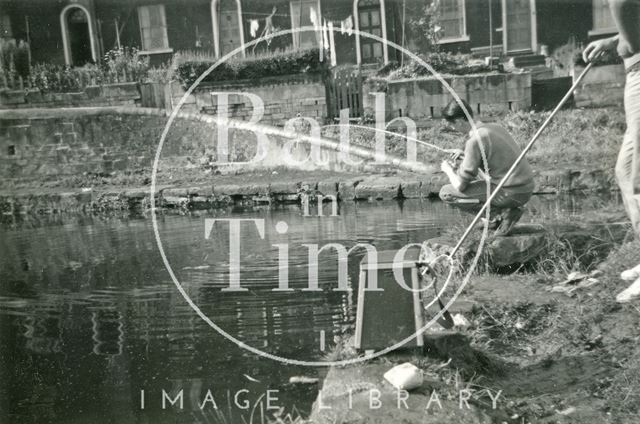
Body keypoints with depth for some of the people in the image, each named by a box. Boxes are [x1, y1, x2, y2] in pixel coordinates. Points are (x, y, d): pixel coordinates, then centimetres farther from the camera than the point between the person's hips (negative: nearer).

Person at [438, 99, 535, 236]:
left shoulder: (475, 140, -18)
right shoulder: (494, 127, 8)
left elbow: (460, 186, -14)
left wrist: (448, 169, 7)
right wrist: (465, 156, 17)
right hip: (526, 188, 8)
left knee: (446, 193, -5)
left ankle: (502, 213, -5)